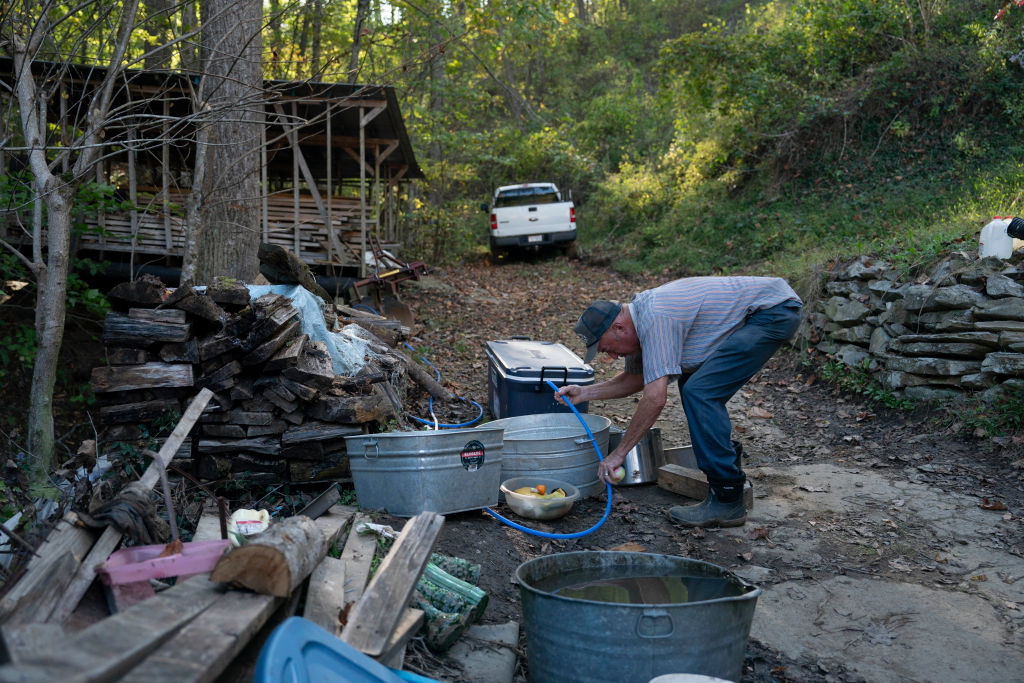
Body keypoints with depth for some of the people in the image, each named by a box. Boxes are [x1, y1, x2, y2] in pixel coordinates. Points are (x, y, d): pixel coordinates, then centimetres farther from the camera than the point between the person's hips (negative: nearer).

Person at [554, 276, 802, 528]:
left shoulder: (655, 319, -24)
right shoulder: (639, 314, 7)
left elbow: (655, 397, -29)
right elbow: (636, 378, 20)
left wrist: (618, 454, -23)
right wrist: (585, 393, 10)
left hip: (774, 312, -11)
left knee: (700, 392, -17)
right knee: (692, 383, 16)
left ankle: (727, 500, -12)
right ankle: (727, 464, 28)